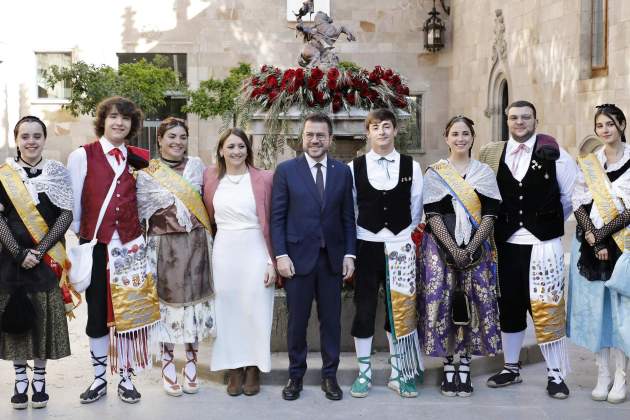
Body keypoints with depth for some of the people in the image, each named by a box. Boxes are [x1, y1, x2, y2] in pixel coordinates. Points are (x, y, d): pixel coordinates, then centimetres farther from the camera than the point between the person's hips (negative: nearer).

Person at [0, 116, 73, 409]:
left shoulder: (58, 173, 3)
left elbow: (67, 214, -3)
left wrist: (40, 249, -12)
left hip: (48, 258, 0)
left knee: (45, 316, 3)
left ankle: (39, 379, 16)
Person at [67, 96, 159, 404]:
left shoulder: (139, 160, 6)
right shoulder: (82, 156, -2)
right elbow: (73, 204, 1)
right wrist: (77, 234, 4)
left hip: (131, 248, 2)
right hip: (95, 247, -2)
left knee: (128, 313, 5)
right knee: (97, 314, 7)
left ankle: (126, 378, 18)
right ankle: (99, 379, 20)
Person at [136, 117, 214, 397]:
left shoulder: (196, 165, 5)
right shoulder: (146, 174, 0)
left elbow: (206, 200, 11)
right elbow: (142, 213, 3)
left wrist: (203, 236, 7)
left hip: (195, 245, 2)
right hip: (164, 246, -1)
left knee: (193, 298, 6)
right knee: (167, 300, 5)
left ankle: (191, 363, 18)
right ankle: (168, 365, 16)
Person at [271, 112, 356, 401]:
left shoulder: (343, 171, 6)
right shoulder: (286, 170, 0)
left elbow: (348, 217, 7)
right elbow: (277, 216, -2)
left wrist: (349, 254, 0)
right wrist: (281, 255, -9)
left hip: (332, 257, 2)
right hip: (298, 256, -2)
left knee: (331, 319, 7)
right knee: (297, 320, 6)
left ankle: (330, 375, 20)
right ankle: (295, 375, 20)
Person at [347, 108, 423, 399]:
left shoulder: (411, 166, 3)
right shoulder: (354, 167, 1)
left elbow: (416, 208, 8)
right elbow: (348, 210, 6)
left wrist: (404, 233, 6)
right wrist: (349, 247, 5)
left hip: (401, 247, 1)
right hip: (366, 246, 0)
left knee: (400, 311, 5)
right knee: (364, 311, 3)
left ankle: (398, 374, 18)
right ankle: (364, 374, 15)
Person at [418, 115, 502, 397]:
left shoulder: (485, 173, 8)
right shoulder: (434, 173, 4)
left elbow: (490, 214, 2)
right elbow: (432, 215, -3)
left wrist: (470, 248, -11)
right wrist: (453, 249, -13)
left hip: (476, 249, 1)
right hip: (441, 247, -1)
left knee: (472, 305, 0)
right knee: (442, 303, -3)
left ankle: (465, 367, 10)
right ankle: (448, 368, 8)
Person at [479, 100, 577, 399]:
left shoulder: (554, 153, -2)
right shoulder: (492, 154, 5)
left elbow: (573, 194, 4)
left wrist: (551, 222, 9)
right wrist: (498, 224, 6)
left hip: (543, 243, -3)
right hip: (506, 244, 3)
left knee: (547, 309, -1)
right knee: (509, 306, 12)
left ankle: (555, 374, 11)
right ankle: (511, 367, 27)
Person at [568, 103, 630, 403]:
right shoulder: (587, 163, 10)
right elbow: (579, 204, 4)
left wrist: (604, 234, -12)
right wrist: (594, 238, -10)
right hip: (589, 242, 3)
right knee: (594, 306, 3)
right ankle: (602, 375, 11)